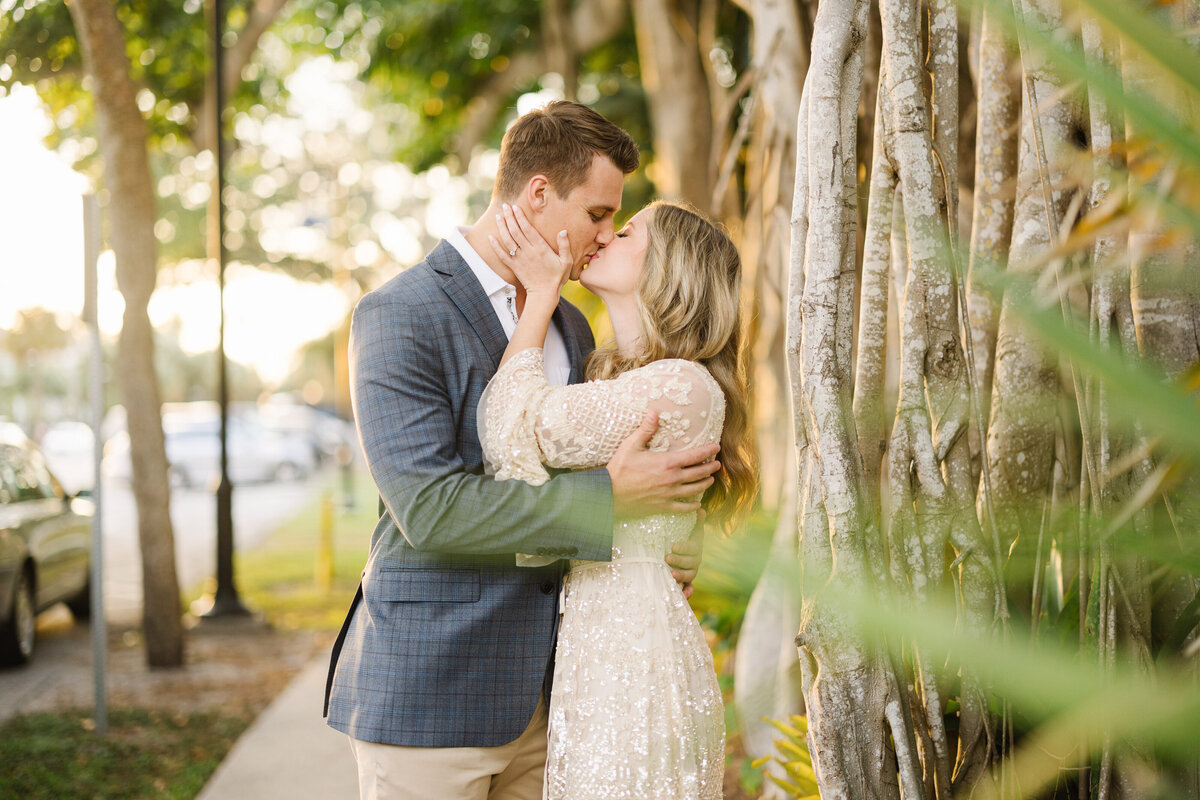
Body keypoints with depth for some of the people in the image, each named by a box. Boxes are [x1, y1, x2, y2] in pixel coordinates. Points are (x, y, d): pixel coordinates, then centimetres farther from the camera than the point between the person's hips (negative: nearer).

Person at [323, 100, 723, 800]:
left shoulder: (572, 329, 14)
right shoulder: (399, 315, -12)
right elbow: (428, 507, -21)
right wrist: (608, 497, -21)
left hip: (541, 689, 7)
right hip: (428, 689, -7)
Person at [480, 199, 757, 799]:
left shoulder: (684, 387, -15)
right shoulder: (611, 378, 16)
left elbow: (517, 434, -17)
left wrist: (541, 290, -8)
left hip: (636, 654, -9)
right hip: (588, 650, 9)